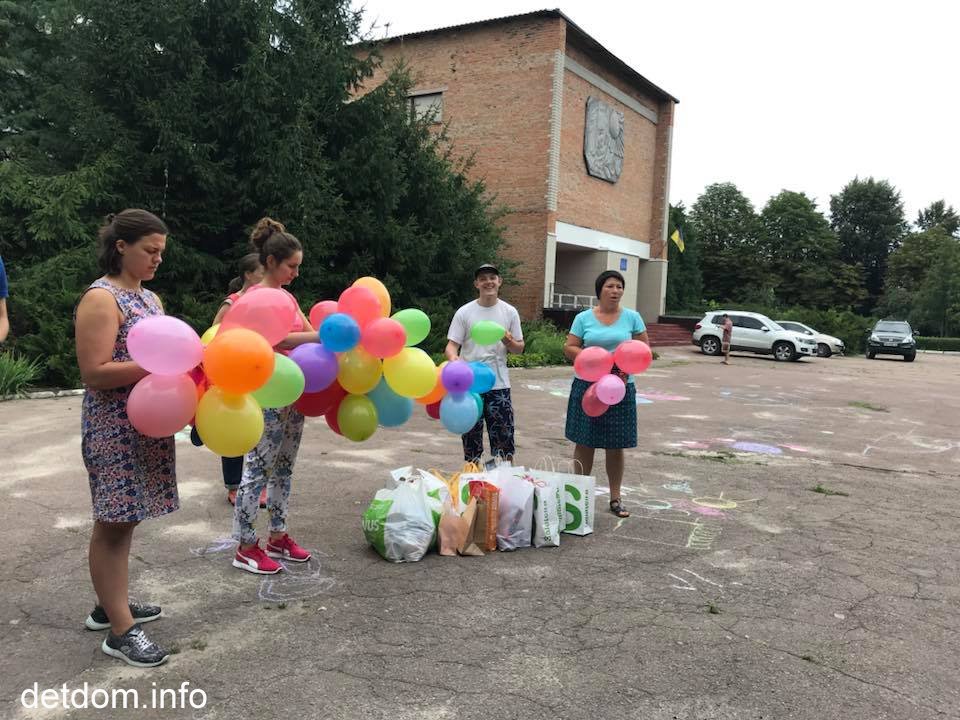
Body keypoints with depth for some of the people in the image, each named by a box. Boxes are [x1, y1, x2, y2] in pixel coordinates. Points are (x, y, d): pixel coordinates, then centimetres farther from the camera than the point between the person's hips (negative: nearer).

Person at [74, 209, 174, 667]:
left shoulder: (148, 297, 14)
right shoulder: (101, 299, -13)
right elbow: (94, 372, -20)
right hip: (114, 428, -9)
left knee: (122, 519, 17)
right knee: (113, 523, -1)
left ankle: (110, 606, 31)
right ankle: (120, 631, 8)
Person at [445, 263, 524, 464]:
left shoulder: (510, 312, 5)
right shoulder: (464, 312, 0)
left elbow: (520, 348, 8)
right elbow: (452, 345, -3)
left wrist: (509, 343, -15)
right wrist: (454, 359, -26)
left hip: (499, 384, 1)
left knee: (504, 436, 2)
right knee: (471, 435, 10)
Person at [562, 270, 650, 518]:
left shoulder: (632, 317, 4)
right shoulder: (584, 318, 2)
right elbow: (569, 348, 1)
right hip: (588, 385, -1)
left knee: (616, 445, 7)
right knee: (584, 442, 4)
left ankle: (615, 498, 20)